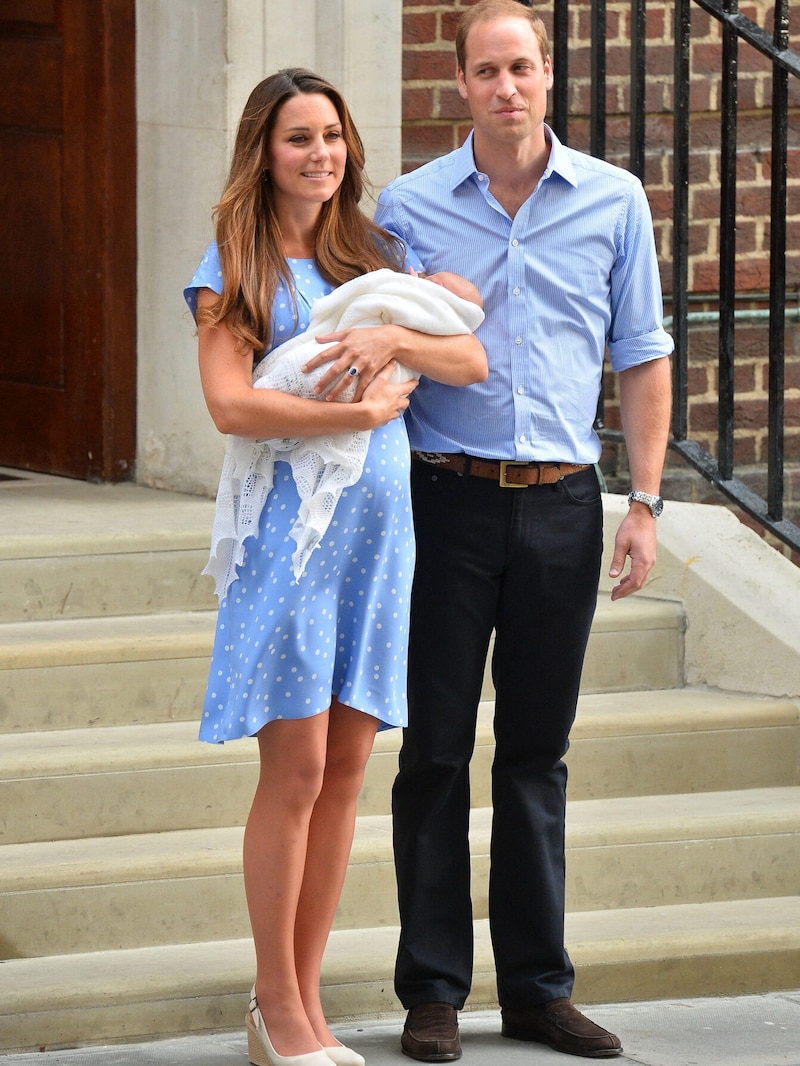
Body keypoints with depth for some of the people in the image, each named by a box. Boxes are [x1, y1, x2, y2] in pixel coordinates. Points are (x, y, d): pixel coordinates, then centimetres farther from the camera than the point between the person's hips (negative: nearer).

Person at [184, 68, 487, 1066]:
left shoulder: (378, 253, 13)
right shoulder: (233, 269, 0)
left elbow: (472, 360, 5)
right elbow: (230, 404, -13)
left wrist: (394, 338, -13)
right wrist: (362, 412, -13)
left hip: (381, 522, 5)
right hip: (292, 523, -5)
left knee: (345, 769, 5)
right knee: (296, 769, -6)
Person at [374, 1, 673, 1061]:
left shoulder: (614, 202, 4)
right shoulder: (409, 208, 2)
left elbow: (642, 359, 8)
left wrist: (644, 503, 2)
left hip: (562, 502, 1)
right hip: (447, 500, -1)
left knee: (538, 754, 8)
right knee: (437, 748, 0)